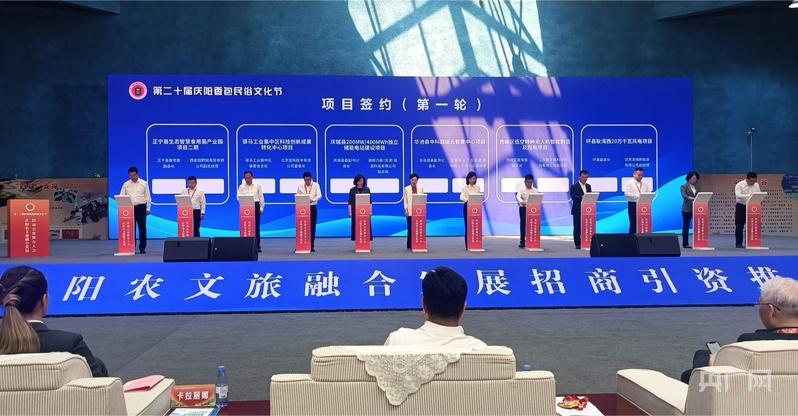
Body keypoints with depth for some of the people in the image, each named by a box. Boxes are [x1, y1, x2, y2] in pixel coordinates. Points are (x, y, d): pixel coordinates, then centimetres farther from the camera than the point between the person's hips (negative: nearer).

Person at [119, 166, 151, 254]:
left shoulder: (144, 183, 6)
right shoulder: (126, 184, 8)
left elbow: (148, 197, 6)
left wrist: (148, 208, 0)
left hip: (141, 207, -1)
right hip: (130, 208, 1)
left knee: (142, 228, 0)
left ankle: (142, 248, 6)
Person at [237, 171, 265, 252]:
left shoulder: (257, 186, 6)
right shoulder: (241, 187, 6)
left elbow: (261, 197, 8)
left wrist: (261, 208, 3)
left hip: (255, 206, 0)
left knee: (256, 226, 0)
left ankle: (257, 246, 4)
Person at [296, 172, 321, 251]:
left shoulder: (316, 185, 0)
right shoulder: (300, 186, 4)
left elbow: (319, 196, -11)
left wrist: (312, 200, -29)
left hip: (312, 207, 0)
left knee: (312, 227, 1)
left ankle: (312, 245, 7)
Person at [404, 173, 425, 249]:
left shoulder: (421, 188, 8)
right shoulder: (406, 189, 5)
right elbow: (405, 200, 4)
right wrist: (406, 209, -7)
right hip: (410, 211, -1)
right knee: (410, 228, -1)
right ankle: (410, 245, 4)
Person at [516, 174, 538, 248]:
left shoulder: (535, 190, 8)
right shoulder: (521, 190, 0)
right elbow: (518, 197, -17)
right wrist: (522, 202, -38)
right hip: (523, 208, -2)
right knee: (523, 224, -2)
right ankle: (522, 241, 2)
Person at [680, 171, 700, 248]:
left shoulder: (697, 186, 13)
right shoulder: (684, 186, -2)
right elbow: (684, 195, -18)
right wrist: (693, 198, -33)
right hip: (687, 209, -4)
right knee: (686, 226, 1)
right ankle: (685, 243, 6)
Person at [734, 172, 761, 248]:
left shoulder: (756, 185, 2)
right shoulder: (739, 185, -13)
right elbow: (738, 195, -28)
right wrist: (749, 195, -39)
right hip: (741, 206, -4)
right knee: (739, 226, -2)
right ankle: (738, 243, 4)